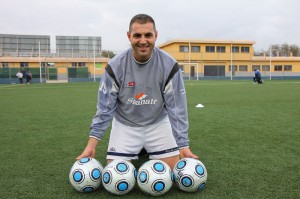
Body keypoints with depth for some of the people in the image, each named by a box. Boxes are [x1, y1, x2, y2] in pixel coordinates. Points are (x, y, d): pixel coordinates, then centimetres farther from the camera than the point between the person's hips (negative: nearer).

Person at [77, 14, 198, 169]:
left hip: (158, 123, 1)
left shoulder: (169, 65, -18)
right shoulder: (115, 66, -18)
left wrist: (183, 145, -17)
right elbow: (105, 107, -13)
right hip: (125, 125, 0)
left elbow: (176, 107, -14)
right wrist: (92, 144, -17)